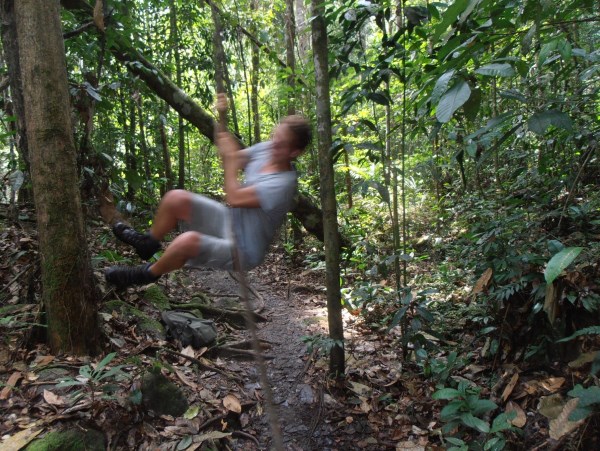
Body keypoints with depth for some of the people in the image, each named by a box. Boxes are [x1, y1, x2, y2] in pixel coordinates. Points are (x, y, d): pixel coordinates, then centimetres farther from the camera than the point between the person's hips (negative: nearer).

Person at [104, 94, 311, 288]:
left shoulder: (283, 183, -28)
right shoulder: (265, 149, -4)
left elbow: (234, 198, -30)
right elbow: (232, 160, 11)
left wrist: (231, 157, -21)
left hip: (241, 252, -8)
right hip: (227, 221, 8)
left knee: (188, 240, -32)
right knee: (176, 198, -4)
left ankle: (149, 274, 0)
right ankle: (148, 242, 24)